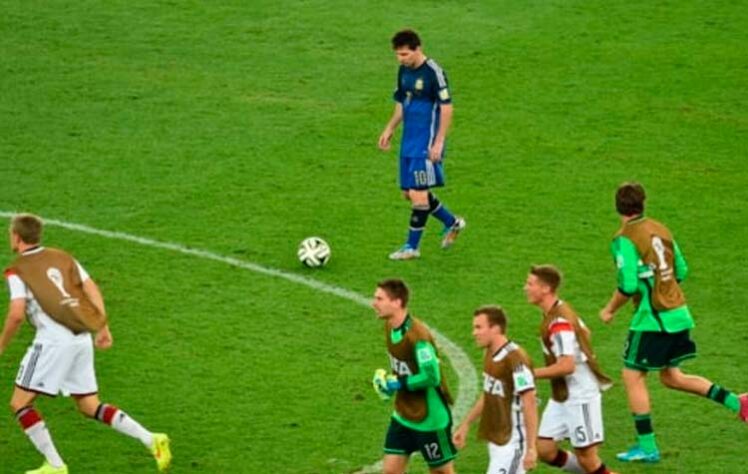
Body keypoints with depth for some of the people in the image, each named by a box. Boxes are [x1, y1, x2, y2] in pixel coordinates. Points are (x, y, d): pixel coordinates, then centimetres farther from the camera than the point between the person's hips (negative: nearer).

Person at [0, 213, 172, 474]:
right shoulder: (62, 257, 16)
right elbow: (92, 290, 10)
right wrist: (103, 328, 13)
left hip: (53, 340, -7)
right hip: (82, 338, 7)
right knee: (90, 406, 16)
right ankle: (151, 440, 3)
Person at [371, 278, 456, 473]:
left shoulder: (417, 335, -26)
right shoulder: (390, 327, 2)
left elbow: (431, 377, -28)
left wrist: (399, 384, -20)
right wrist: (388, 379, -1)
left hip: (431, 418, -8)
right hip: (403, 417, 8)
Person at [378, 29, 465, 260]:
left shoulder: (433, 72, -15)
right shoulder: (404, 70, 9)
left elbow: (446, 107, -15)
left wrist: (439, 142, -17)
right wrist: (390, 129, 10)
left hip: (426, 144, -9)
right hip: (409, 142, 9)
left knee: (418, 193, -8)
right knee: (409, 193, 11)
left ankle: (412, 247, 1)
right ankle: (452, 223, 28)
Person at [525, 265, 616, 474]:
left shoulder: (559, 323, -24)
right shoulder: (562, 311, 7)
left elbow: (566, 366, -30)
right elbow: (584, 332, 23)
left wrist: (531, 374, -23)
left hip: (580, 397, -9)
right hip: (562, 397, 9)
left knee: (586, 457, -3)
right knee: (544, 449, 7)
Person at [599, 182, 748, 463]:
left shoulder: (624, 240, -14)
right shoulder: (661, 230, 9)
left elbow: (628, 285, -20)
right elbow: (681, 272, 15)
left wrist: (610, 310, -5)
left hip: (652, 318, -8)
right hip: (679, 314, 8)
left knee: (633, 377, 4)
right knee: (672, 377, 19)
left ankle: (647, 447, 6)